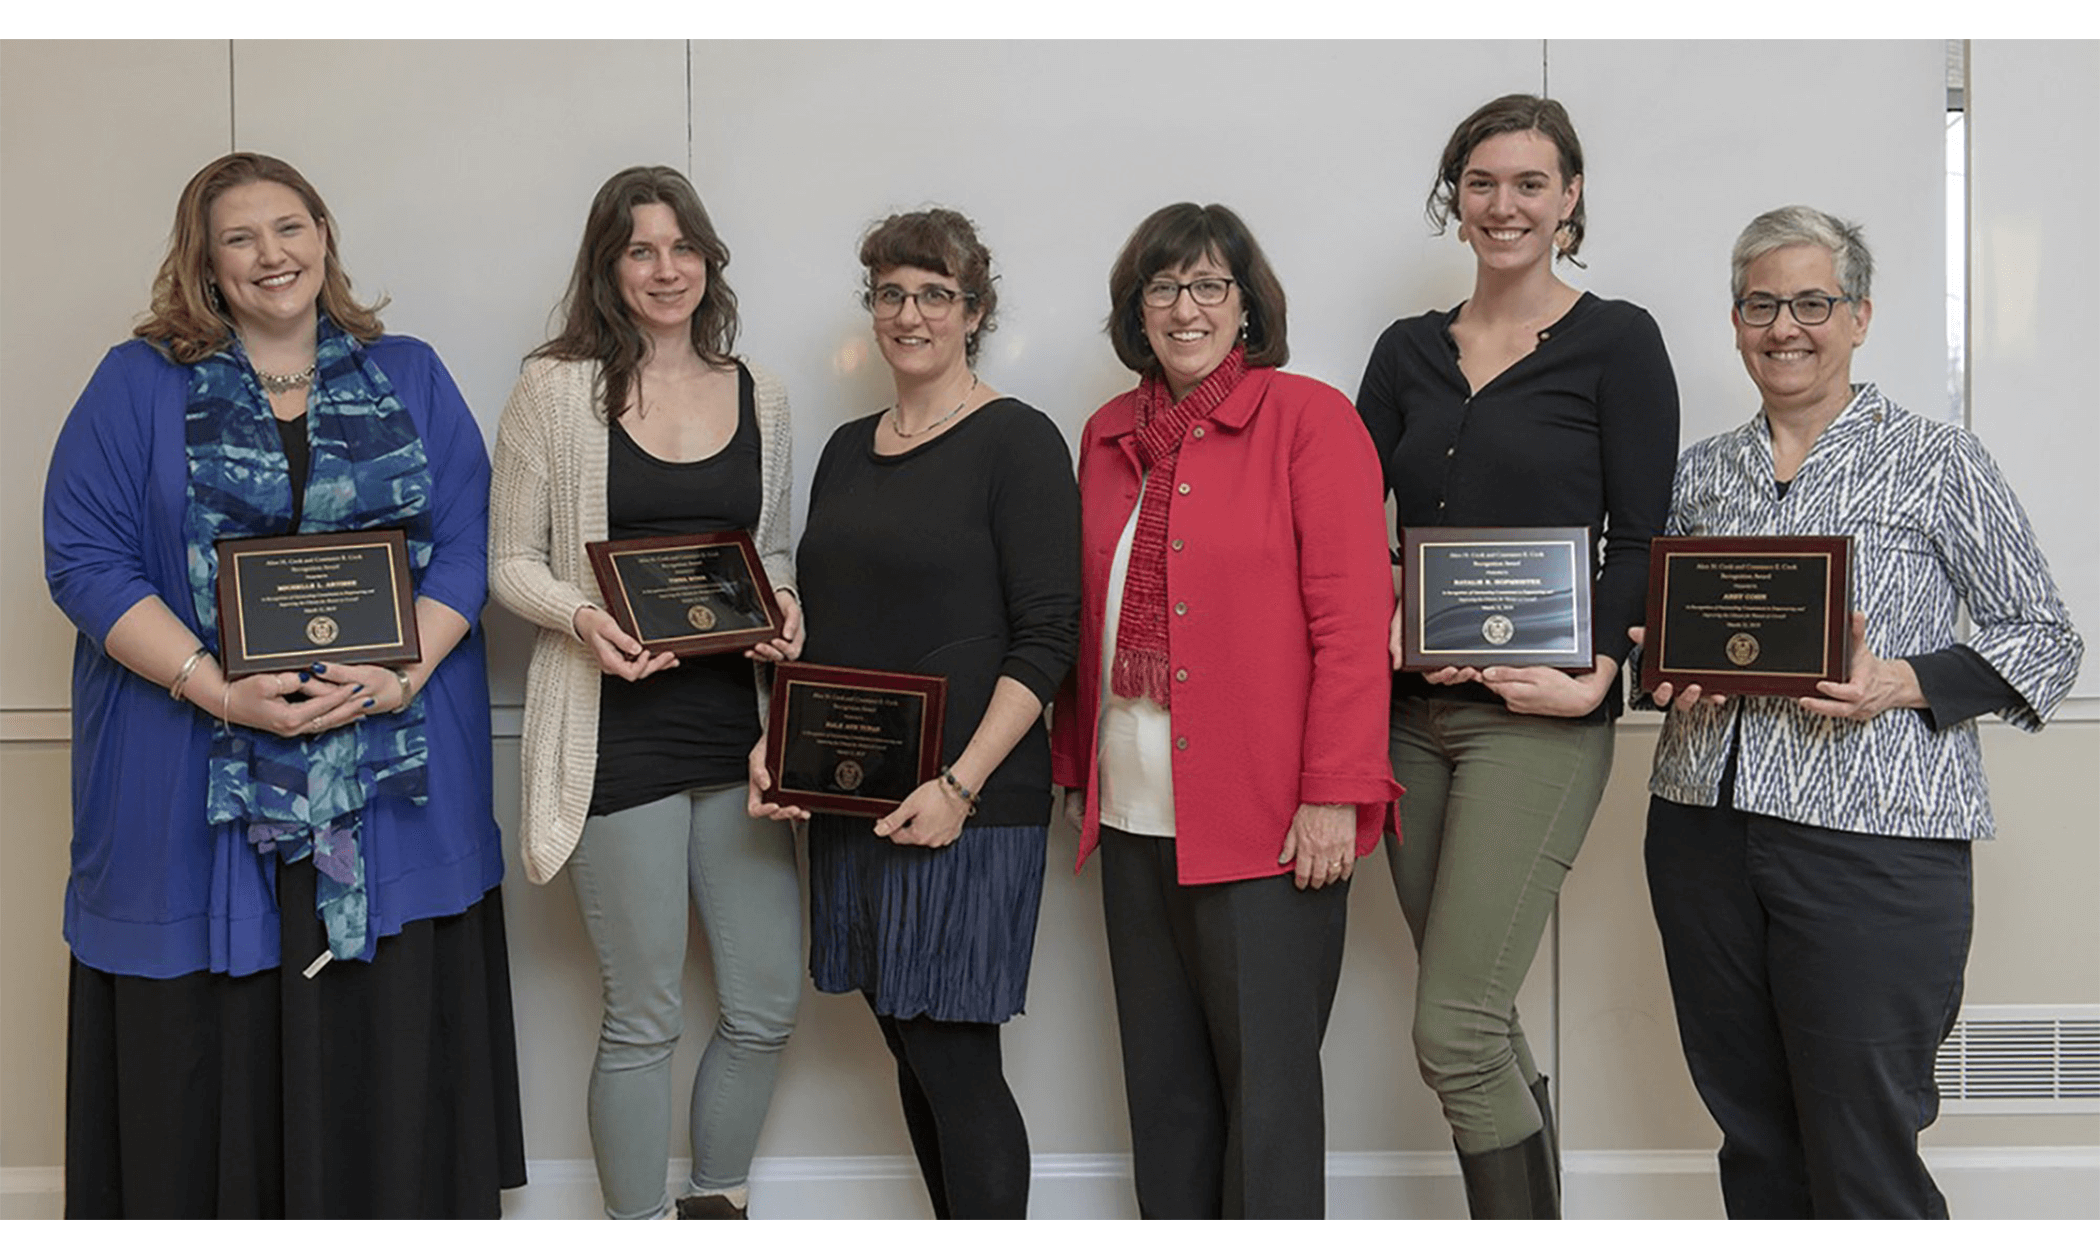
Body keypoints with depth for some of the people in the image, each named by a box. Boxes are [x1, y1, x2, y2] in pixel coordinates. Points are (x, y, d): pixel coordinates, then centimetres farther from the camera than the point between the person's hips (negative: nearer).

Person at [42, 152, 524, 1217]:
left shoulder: (410, 378, 11)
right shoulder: (139, 385, 6)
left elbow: (465, 545, 4)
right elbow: (85, 560, -3)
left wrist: (400, 676, -13)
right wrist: (220, 690, -16)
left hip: (394, 776, 1)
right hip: (198, 789, -1)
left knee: (388, 1036, 4)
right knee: (205, 1051, 3)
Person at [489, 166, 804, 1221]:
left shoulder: (759, 395, 11)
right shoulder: (557, 389, 0)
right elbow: (509, 559, 2)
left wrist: (784, 609, -2)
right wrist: (582, 617, -17)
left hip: (735, 722, 4)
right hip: (618, 729, -4)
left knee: (769, 1004, 9)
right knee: (644, 1016, 3)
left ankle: (716, 1200, 32)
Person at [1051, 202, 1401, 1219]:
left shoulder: (1310, 419, -5)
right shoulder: (1109, 436, 13)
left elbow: (1352, 621, -10)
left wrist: (1334, 794, -14)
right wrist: (1078, 771, 16)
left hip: (1267, 827, -6)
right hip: (1135, 823, 6)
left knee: (1266, 1079, 1)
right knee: (1163, 1081, 13)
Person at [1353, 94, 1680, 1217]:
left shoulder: (1616, 341, 0)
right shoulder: (1410, 351, 13)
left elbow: (1640, 538, -3)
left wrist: (1593, 675, -15)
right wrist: (1386, 621, -9)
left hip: (1539, 715, -5)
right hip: (1412, 711, 6)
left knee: (1454, 1031, -12)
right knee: (1478, 1025, 12)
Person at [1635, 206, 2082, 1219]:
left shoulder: (1939, 463, 1)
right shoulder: (1702, 471, 14)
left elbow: (2045, 641, 1)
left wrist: (1903, 683, -15)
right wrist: (1667, 671, -1)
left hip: (1872, 835, -4)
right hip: (1703, 824, 5)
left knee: (1862, 1162, -4)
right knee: (1754, 1144, 12)